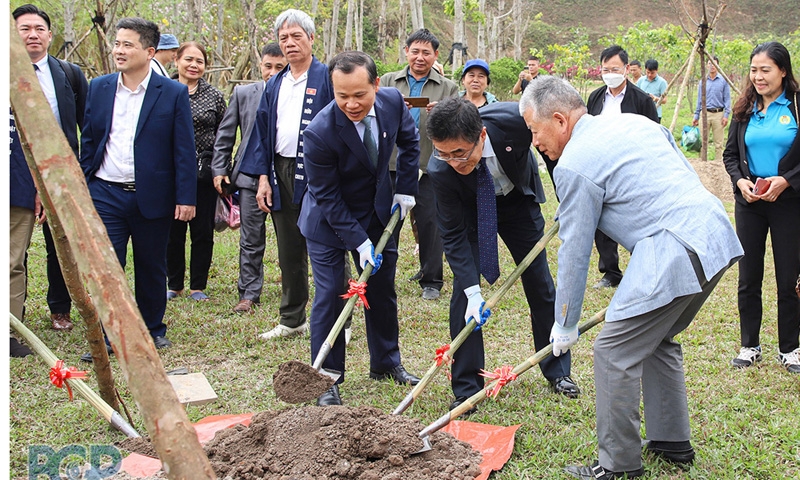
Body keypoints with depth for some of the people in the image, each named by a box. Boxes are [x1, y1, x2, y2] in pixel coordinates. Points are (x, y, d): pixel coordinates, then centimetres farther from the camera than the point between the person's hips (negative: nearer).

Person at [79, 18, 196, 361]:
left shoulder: (173, 93, -3)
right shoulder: (99, 88, 6)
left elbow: (184, 150, -4)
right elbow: (88, 141, 11)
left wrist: (186, 198, -8)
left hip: (152, 197, -2)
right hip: (106, 195, 2)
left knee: (151, 268, 11)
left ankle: (153, 329, 27)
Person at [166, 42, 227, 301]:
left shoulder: (215, 96, 4)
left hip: (204, 173, 0)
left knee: (203, 231, 5)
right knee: (173, 232, 6)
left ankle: (198, 286, 18)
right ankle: (174, 284, 21)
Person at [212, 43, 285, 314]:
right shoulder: (243, 93, 6)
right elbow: (225, 134, 10)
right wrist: (219, 169, 5)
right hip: (251, 176, 2)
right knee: (251, 239, 5)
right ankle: (249, 294, 14)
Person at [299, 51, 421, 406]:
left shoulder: (392, 101, -16)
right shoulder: (320, 133, -31)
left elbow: (409, 140, 6)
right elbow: (327, 197, -22)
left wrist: (405, 189, 1)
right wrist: (360, 242, -22)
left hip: (378, 213, 5)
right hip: (329, 222, -5)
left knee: (382, 290, 14)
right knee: (330, 297, -5)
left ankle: (386, 363, 32)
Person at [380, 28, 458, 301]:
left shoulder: (448, 89, 9)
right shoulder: (388, 81, 11)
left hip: (430, 167, -1)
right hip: (391, 164, 1)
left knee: (429, 223, 3)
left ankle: (431, 281, 16)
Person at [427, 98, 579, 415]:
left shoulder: (513, 121, -38)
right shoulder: (440, 171, -36)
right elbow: (453, 233, -25)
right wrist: (473, 292, -30)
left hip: (518, 200, 2)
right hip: (471, 210, -1)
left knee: (540, 284, 7)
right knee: (463, 291, -10)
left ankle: (557, 371, 25)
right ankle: (466, 388, 3)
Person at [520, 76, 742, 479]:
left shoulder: (575, 166, -8)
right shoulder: (637, 122, 17)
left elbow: (574, 253, -3)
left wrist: (565, 326, 8)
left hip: (676, 252, -10)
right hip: (717, 233, 10)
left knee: (614, 353, 1)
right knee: (659, 340, 24)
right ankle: (673, 442, 35)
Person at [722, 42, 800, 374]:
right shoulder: (745, 109, 7)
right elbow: (730, 153, 11)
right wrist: (740, 180, -7)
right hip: (749, 202, 3)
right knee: (748, 278, 8)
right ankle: (749, 346, 21)